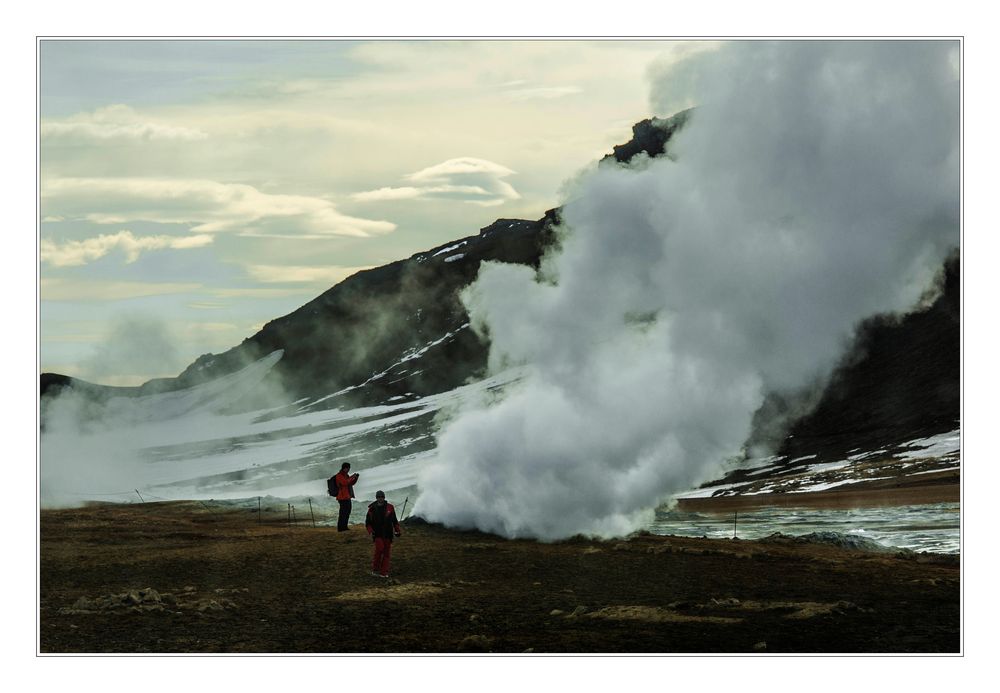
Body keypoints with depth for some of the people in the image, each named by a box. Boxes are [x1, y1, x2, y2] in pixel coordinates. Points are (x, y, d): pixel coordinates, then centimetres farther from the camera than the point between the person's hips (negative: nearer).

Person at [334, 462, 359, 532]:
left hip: (347, 497, 10)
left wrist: (356, 478, 7)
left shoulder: (346, 475, 20)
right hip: (343, 497, -10)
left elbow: (351, 483, 23)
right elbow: (344, 483, -25)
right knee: (343, 512, -11)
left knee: (347, 512, 13)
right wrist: (352, 477, -19)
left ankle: (344, 527, 20)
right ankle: (340, 528, -11)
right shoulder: (339, 475, -11)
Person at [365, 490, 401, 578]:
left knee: (386, 553, 0)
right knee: (380, 548, -20)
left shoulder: (389, 507, 4)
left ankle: (384, 572, 5)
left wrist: (397, 530, 6)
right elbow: (368, 523, 8)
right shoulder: (372, 509, 1)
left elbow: (394, 520, 14)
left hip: (388, 534, 2)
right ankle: (375, 569, -5)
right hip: (377, 534, -2)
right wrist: (370, 532, -8)